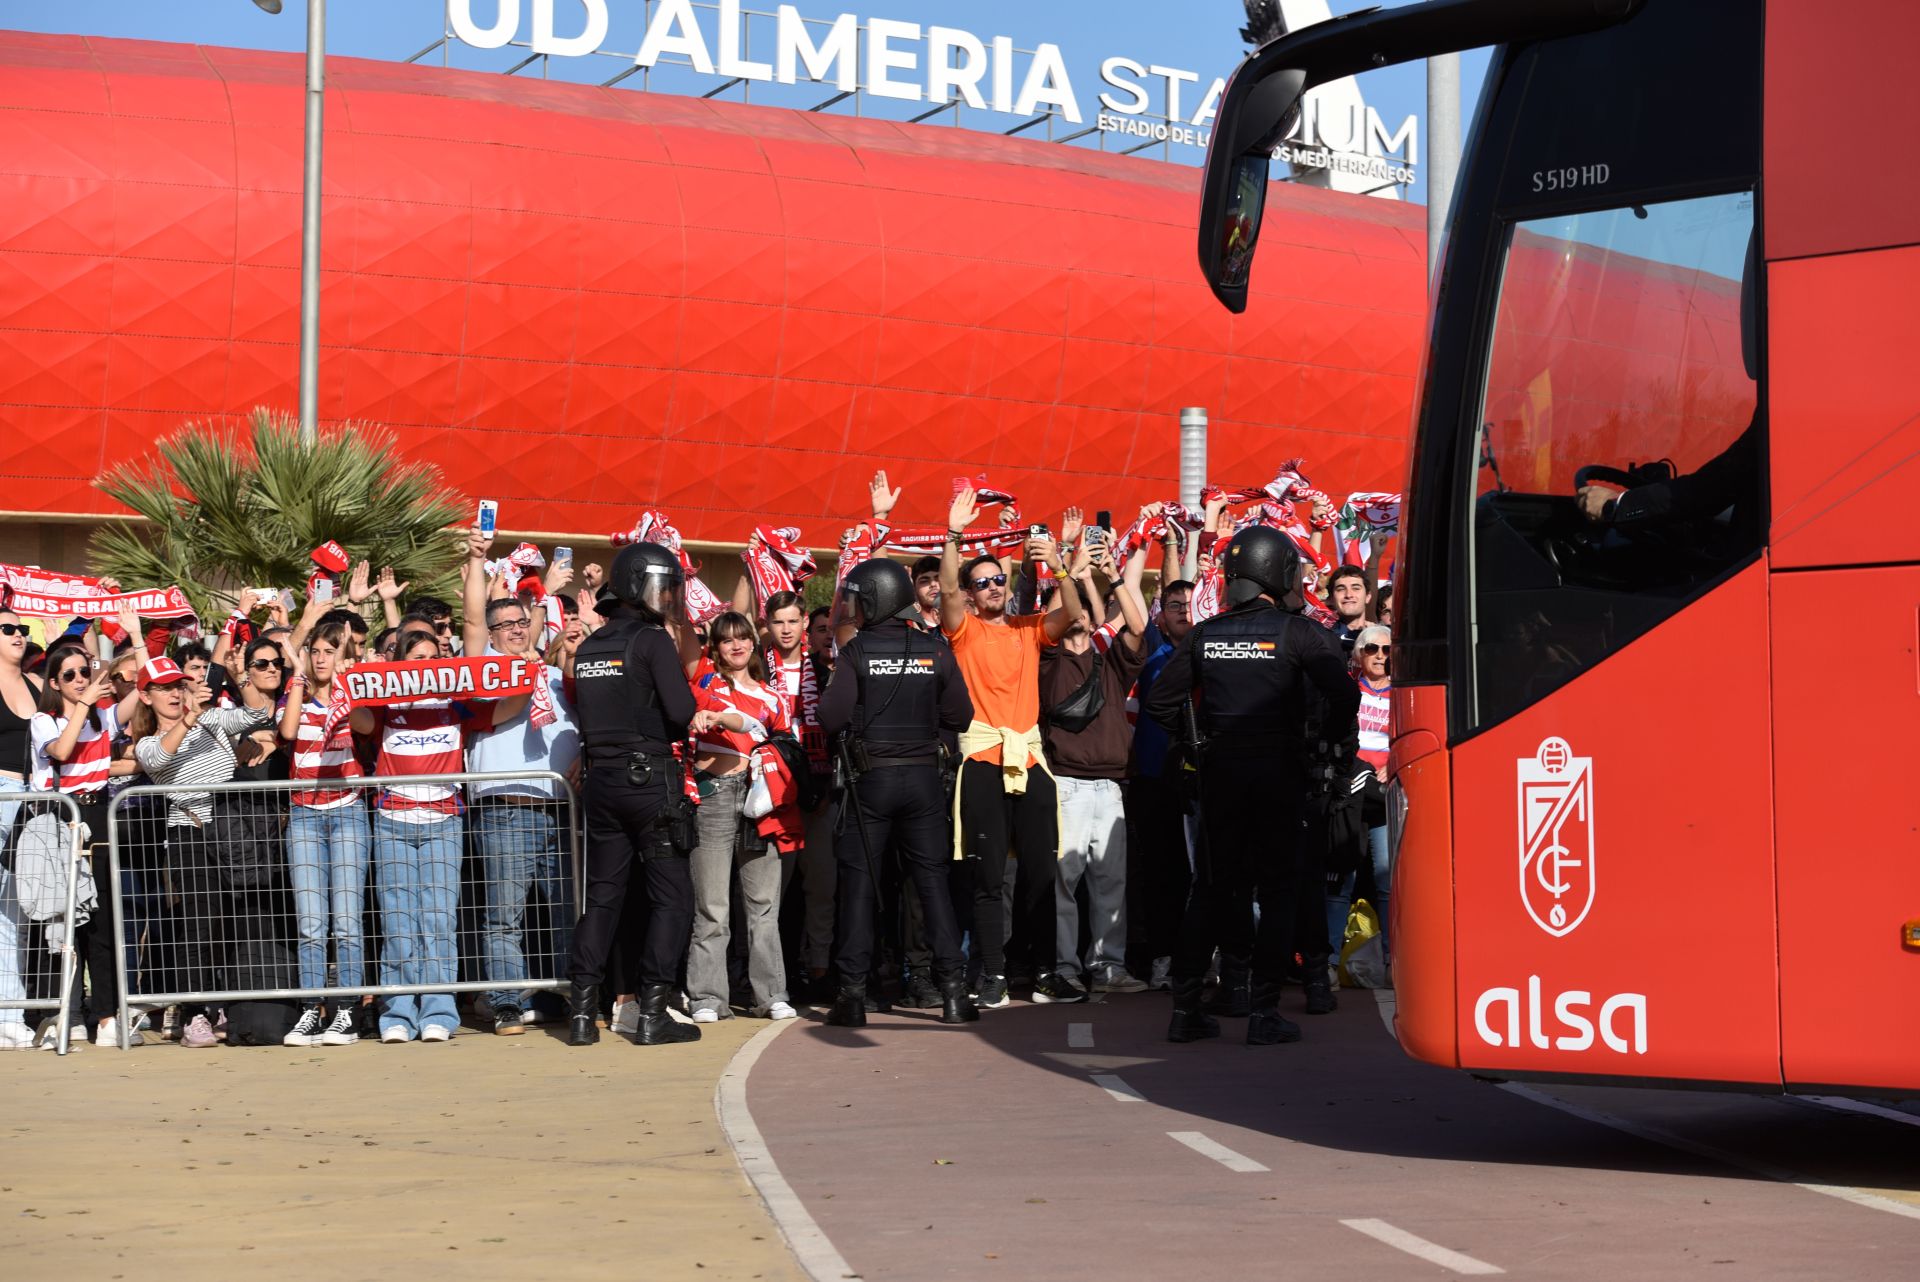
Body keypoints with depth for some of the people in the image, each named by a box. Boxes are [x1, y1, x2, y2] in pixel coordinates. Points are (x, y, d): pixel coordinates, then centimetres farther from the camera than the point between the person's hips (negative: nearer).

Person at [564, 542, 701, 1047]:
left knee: (602, 895, 12)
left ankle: (581, 1011, 8)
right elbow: (682, 711, -18)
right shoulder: (654, 640, -10)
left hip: (602, 778, 7)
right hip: (651, 777, -6)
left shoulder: (588, 647, 11)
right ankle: (653, 1013, -3)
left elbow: (585, 713, 14)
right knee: (671, 895, 1)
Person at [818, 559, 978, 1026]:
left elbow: (831, 718, -13)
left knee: (858, 882, 4)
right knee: (932, 880, 6)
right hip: (924, 778, 2)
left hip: (870, 778, -2)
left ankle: (852, 993, 2)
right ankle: (953, 990, 2)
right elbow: (960, 717, 2)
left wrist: (863, 711, 8)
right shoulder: (935, 650, 1)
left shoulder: (856, 651, -8)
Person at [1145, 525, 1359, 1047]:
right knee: (1279, 889, 3)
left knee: (1214, 886, 13)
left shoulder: (1204, 634, 5)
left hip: (1220, 770, 4)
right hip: (1278, 770, -4)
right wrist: (1323, 737, 2)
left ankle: (1185, 1006, 13)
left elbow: (1161, 703, 7)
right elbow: (1345, 699, -15)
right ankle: (1264, 1012, -1)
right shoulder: (1298, 632, -7)